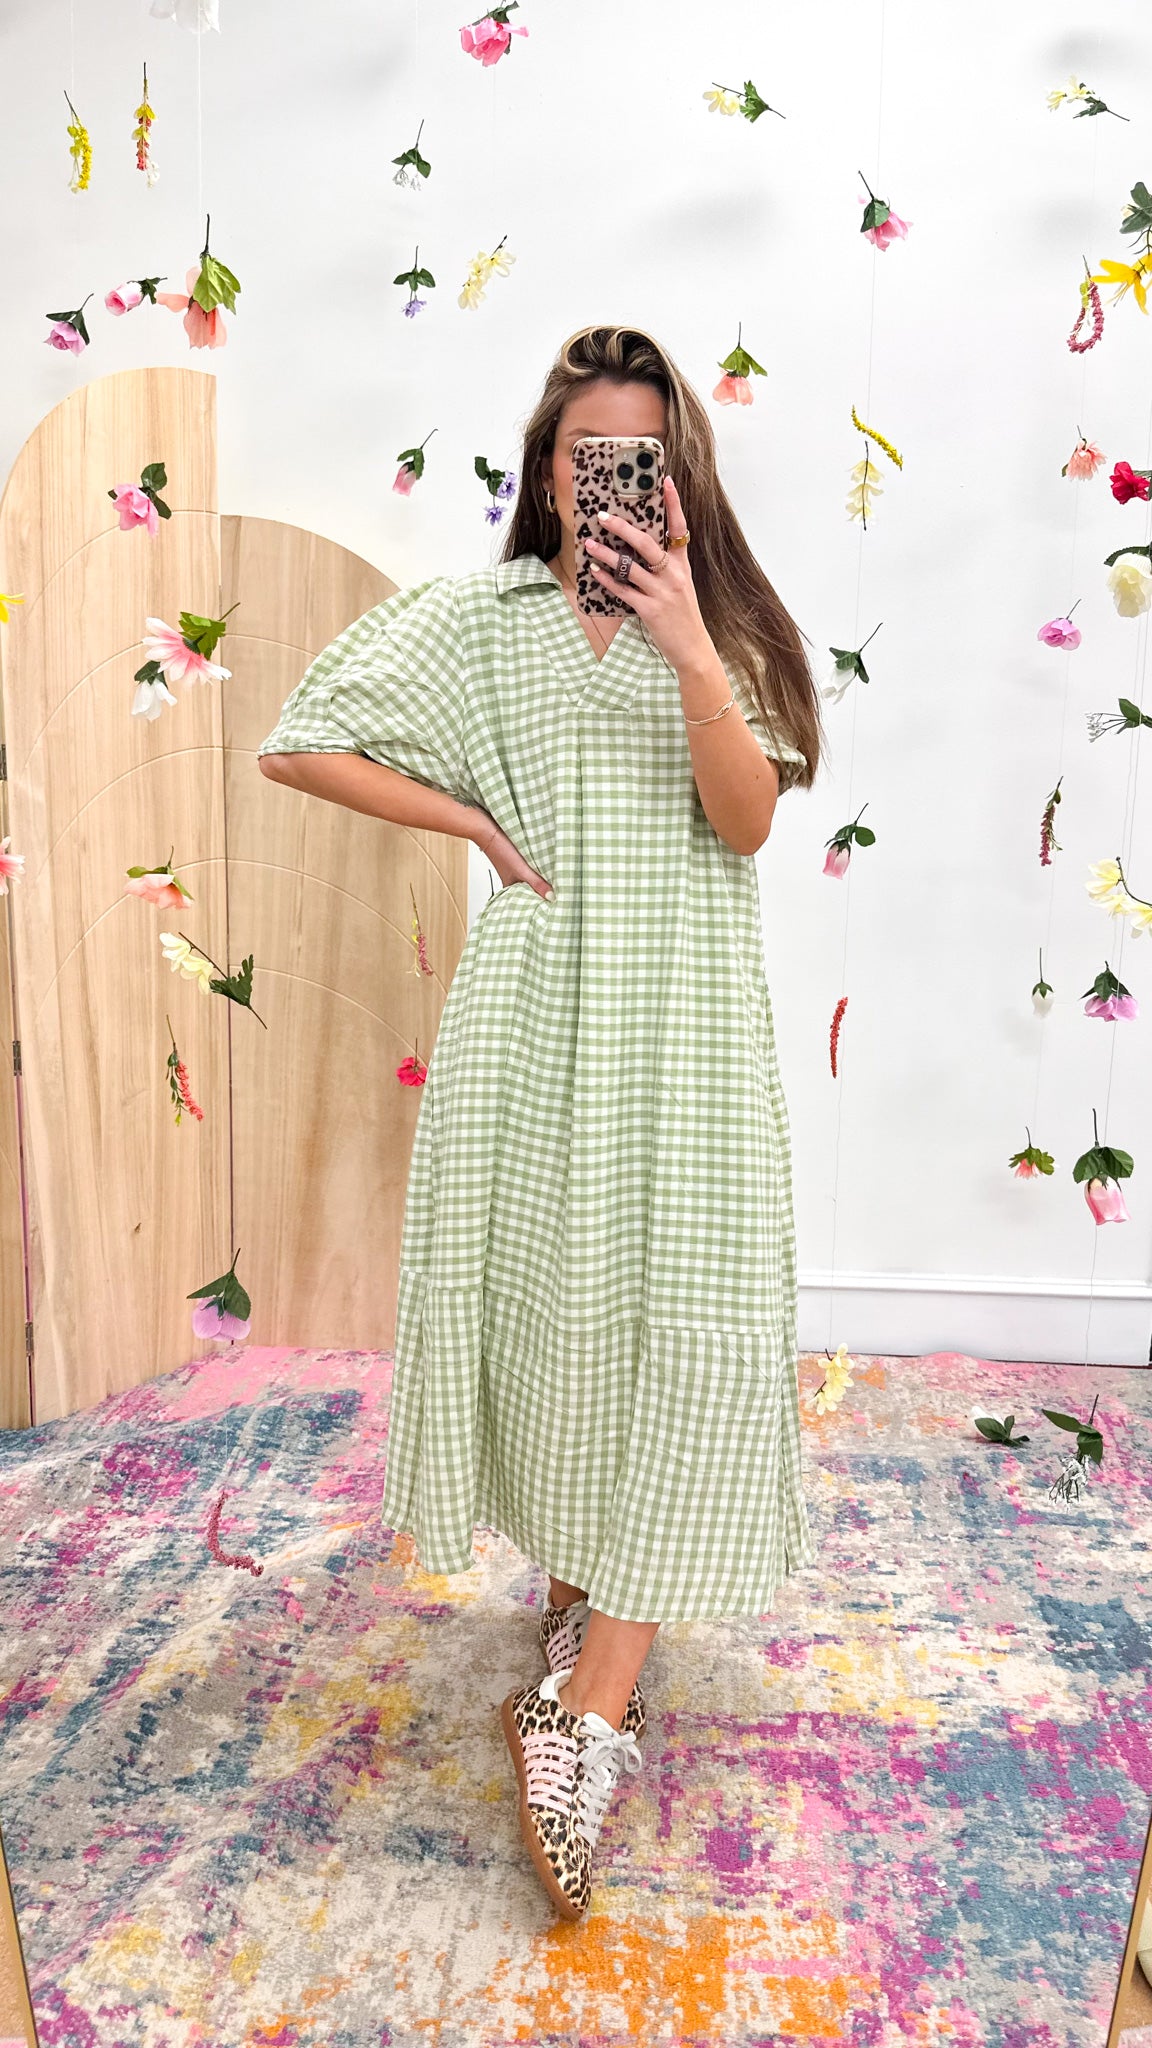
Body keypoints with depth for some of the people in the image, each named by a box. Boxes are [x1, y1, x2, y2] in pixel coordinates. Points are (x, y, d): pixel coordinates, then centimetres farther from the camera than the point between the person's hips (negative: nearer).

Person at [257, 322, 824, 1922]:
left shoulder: (724, 626, 10)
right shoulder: (476, 620, 8)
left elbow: (746, 821, -4)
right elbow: (299, 744, 6)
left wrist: (685, 647, -17)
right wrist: (480, 819, -1)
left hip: (684, 1026, 1)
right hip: (534, 1021, 0)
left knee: (680, 1329, -7)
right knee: (548, 1302, 6)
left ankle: (588, 1716, 1)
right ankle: (576, 1601, 30)